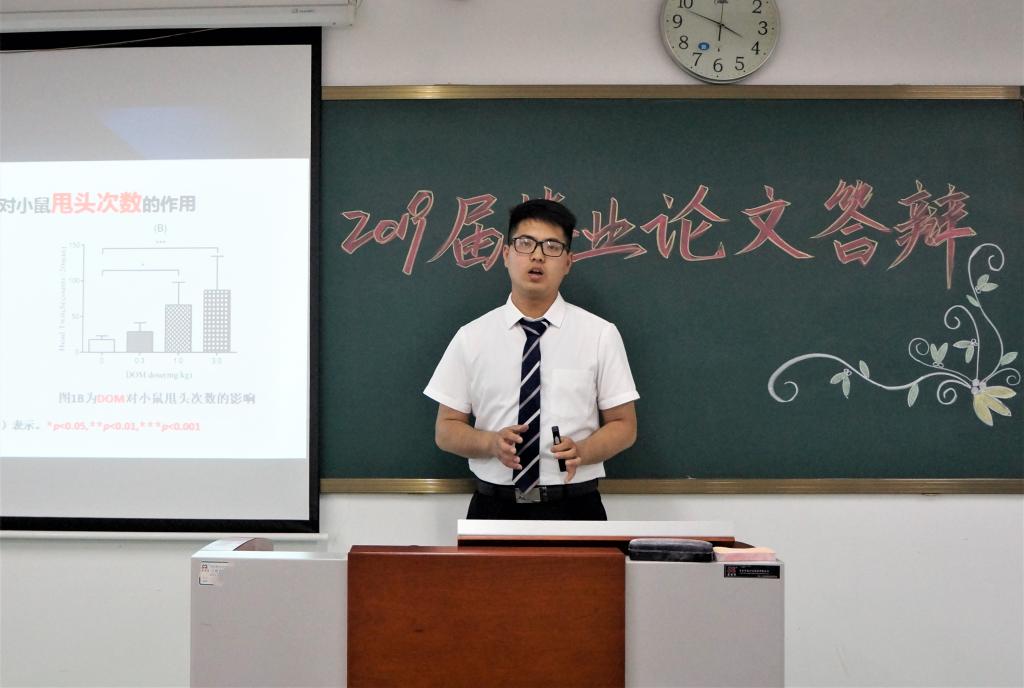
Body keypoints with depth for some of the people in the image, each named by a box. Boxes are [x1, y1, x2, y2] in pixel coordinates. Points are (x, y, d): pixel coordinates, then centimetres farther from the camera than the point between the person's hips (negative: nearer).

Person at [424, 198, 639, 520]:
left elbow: (624, 427, 1)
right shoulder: (470, 337, 0)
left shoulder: (601, 334, -2)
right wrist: (492, 442, -17)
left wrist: (581, 451, -19)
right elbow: (446, 430, 3)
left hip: (575, 510, 0)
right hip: (494, 509, 1)